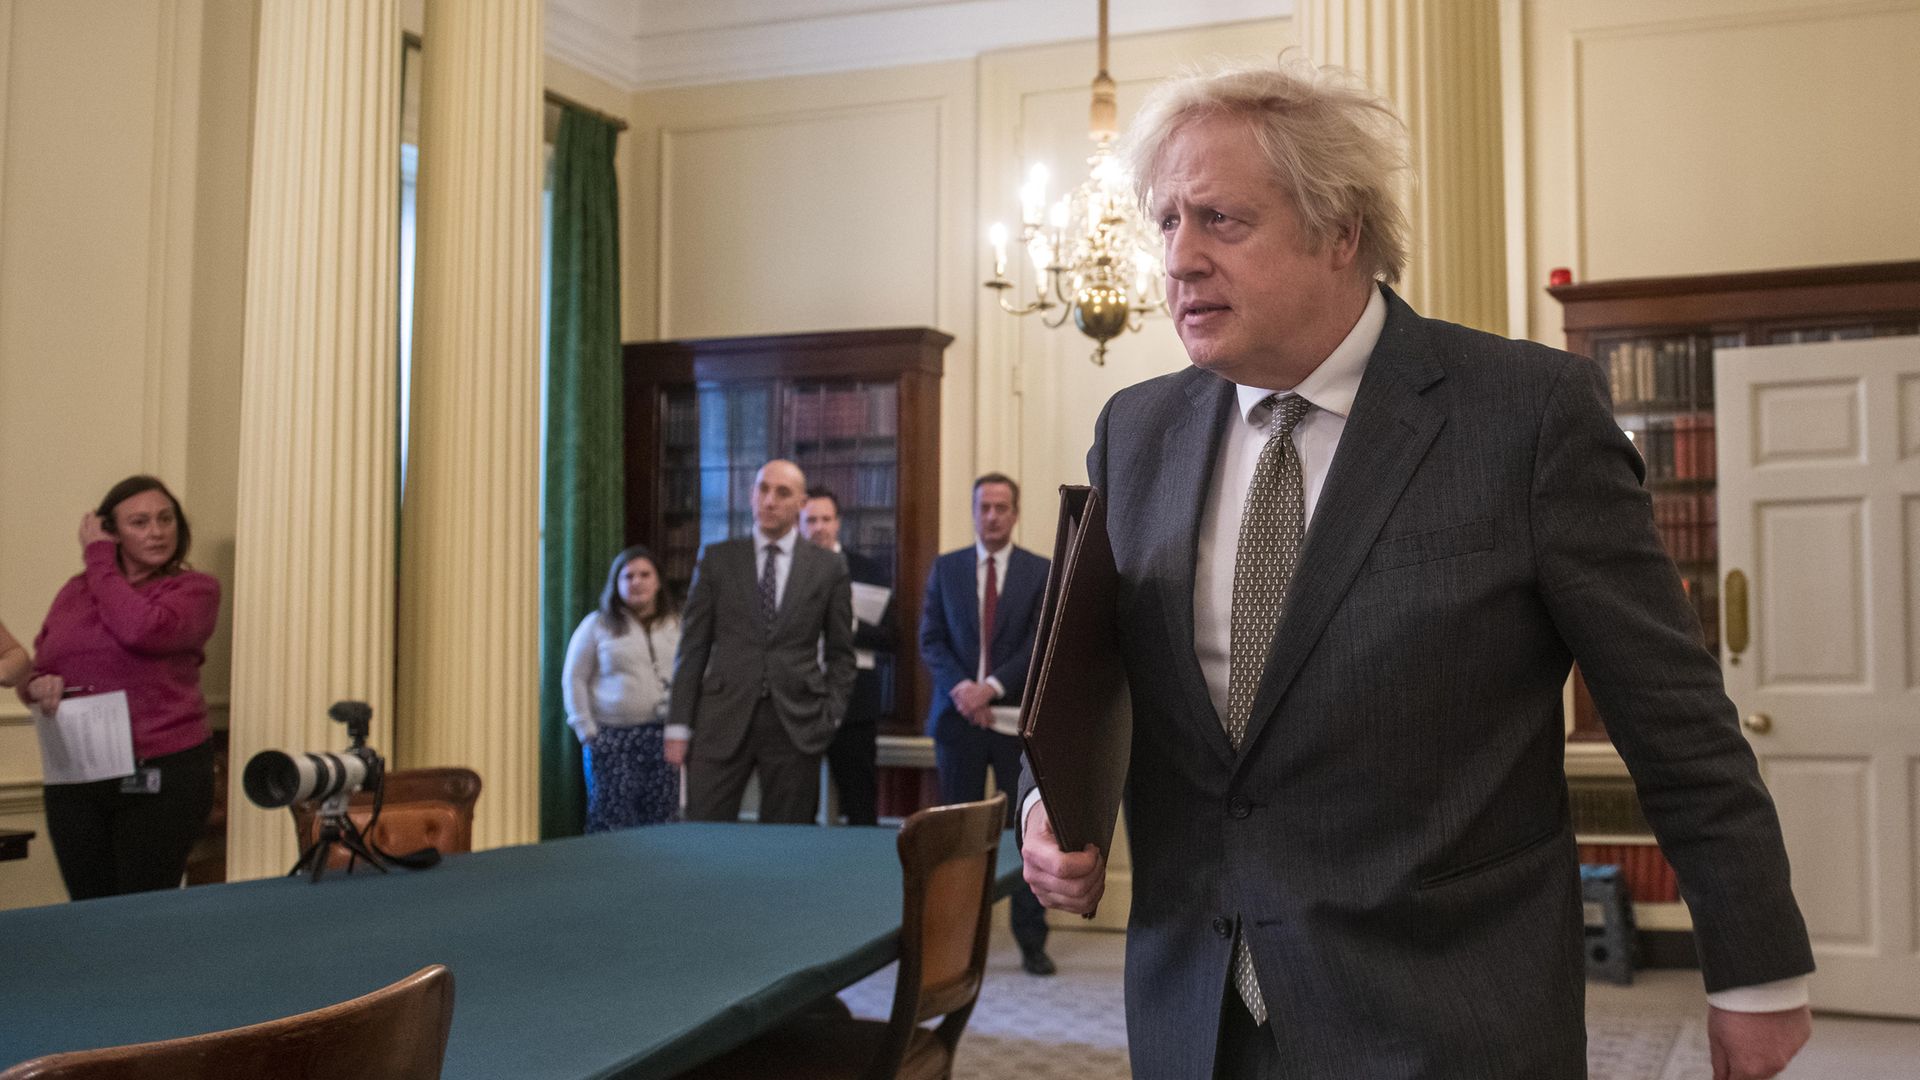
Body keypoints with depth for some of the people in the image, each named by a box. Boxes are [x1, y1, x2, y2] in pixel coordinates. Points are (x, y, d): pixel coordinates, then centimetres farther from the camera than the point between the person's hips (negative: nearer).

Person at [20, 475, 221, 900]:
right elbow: (33, 669, 16)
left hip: (162, 777, -4)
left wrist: (100, 561, -9)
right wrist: (39, 688, -8)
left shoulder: (194, 589, -3)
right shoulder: (75, 591, 11)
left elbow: (143, 629, -22)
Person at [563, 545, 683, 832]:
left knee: (661, 822, 0)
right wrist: (586, 730, -2)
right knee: (611, 822, -4)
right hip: (612, 737, -2)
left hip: (662, 736, 2)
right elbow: (574, 679, 4)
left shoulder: (676, 625, 10)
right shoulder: (597, 625, 5)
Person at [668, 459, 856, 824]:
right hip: (723, 721, 0)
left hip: (796, 723, 0)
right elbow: (693, 646, 5)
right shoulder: (717, 559, 6)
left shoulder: (828, 569, 6)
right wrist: (679, 725, 1)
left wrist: (831, 716, -1)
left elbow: (840, 653, 10)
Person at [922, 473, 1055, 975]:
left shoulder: (1041, 572, 4)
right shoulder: (945, 568, 9)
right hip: (959, 714, 1)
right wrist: (960, 686, -13)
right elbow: (930, 639, 4)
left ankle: (1032, 941, 10)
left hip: (1018, 719, -1)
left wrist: (991, 687, -15)